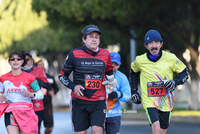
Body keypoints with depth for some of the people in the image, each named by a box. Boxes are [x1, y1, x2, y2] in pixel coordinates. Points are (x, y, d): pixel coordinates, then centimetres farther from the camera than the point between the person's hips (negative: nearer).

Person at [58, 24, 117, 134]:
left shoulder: (105, 54, 6)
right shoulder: (74, 54, -2)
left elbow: (109, 71, 27)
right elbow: (62, 75, 8)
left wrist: (111, 80, 5)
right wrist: (73, 86, -9)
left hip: (99, 102, 1)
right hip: (79, 101, -1)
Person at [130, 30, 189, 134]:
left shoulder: (170, 58, -5)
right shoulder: (140, 61, -3)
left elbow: (184, 72, 6)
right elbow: (134, 72, 19)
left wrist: (175, 82, -13)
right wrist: (133, 91, 13)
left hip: (166, 101, 2)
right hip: (149, 101, -2)